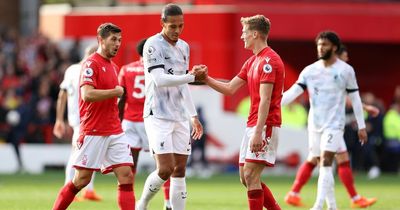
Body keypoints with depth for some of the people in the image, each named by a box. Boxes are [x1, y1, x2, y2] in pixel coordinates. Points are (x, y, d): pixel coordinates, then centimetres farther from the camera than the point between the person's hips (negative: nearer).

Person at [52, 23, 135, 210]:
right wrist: (115, 92, -15)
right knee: (81, 180, -2)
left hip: (115, 132, 7)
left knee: (126, 176, -5)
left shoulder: (113, 67, 16)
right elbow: (87, 95, -23)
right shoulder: (91, 64, -10)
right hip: (93, 132, -7)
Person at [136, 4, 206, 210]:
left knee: (179, 171, 3)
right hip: (158, 116, -7)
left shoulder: (184, 47, 14)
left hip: (179, 117, 7)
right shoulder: (153, 45, -8)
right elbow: (160, 80, -18)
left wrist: (193, 116, 22)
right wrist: (192, 76, -17)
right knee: (165, 169, -15)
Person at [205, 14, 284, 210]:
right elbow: (229, 88, 22)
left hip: (265, 126, -10)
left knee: (250, 175, -12)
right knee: (245, 177, 9)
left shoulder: (269, 60, -14)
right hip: (252, 125, 10)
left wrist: (258, 132, -24)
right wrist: (206, 78, 10)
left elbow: (265, 100, -20)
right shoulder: (252, 62, 17)